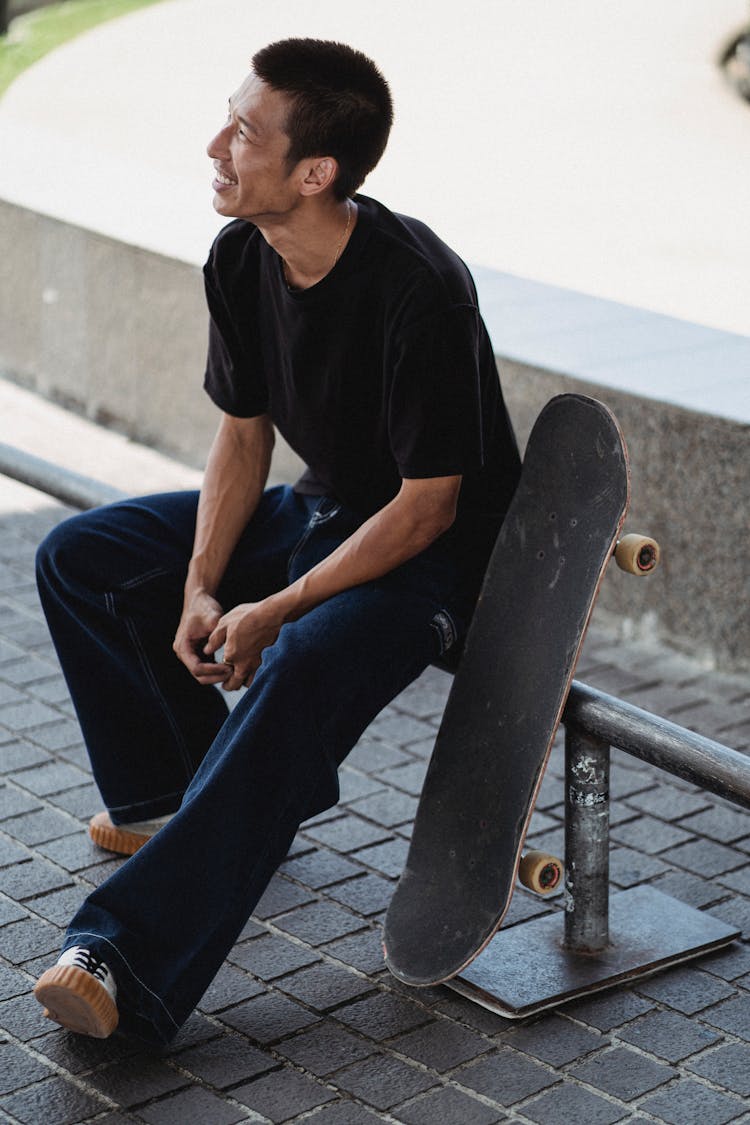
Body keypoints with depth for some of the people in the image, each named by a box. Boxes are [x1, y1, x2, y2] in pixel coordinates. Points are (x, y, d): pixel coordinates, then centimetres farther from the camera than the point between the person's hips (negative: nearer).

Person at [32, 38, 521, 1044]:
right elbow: (243, 434, 4)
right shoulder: (241, 262, -7)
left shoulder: (420, 291, -29)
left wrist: (276, 612, -26)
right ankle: (178, 798, 17)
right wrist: (200, 589, -10)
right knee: (81, 559, 3)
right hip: (320, 510, 8)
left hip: (434, 551, -8)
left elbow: (427, 506, -24)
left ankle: (128, 963, -39)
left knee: (301, 672, -37)